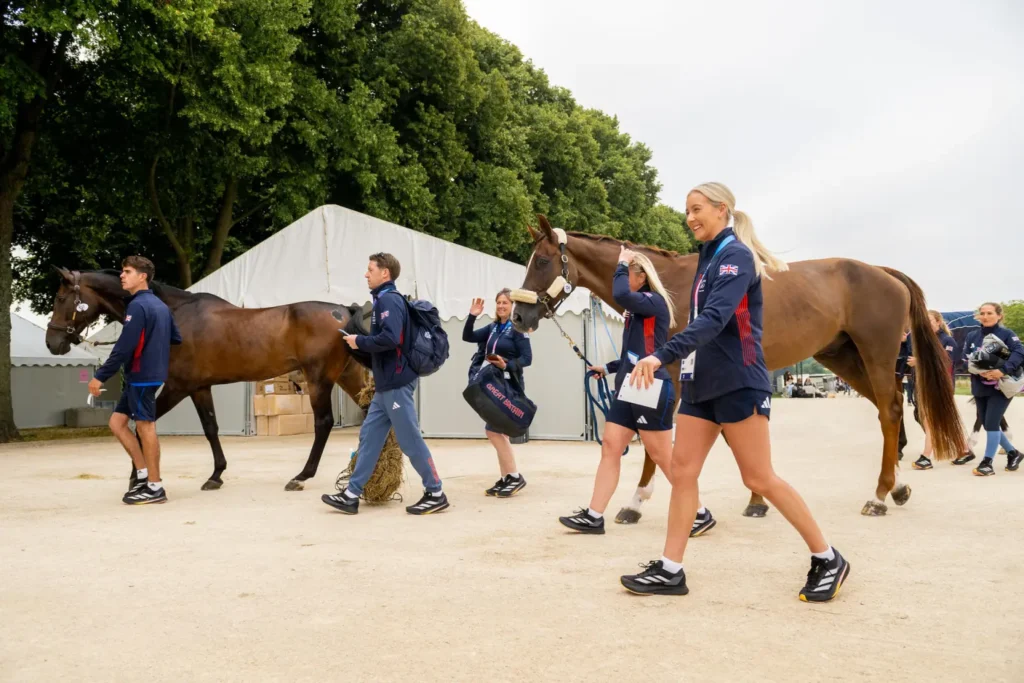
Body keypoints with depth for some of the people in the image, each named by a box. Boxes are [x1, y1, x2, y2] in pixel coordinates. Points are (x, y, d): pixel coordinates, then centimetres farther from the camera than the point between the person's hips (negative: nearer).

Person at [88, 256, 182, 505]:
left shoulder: (137, 306, -15)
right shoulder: (161, 306, 14)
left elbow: (124, 347, -20)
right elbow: (176, 338, 19)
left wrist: (100, 376, -17)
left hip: (141, 375, -9)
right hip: (150, 374, 9)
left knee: (145, 426, -3)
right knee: (117, 423, 14)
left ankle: (155, 488, 5)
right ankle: (143, 474, 16)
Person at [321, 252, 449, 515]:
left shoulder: (389, 299, -14)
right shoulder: (385, 300, 16)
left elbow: (390, 338, -28)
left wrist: (359, 341, -17)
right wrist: (362, 342, 6)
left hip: (396, 383, -10)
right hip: (386, 384, 10)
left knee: (410, 440, -3)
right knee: (369, 437, 9)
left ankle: (435, 494, 7)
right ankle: (352, 495, 13)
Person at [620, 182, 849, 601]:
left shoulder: (736, 256, -13)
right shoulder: (708, 258, 14)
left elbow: (714, 319, -28)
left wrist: (662, 356, -38)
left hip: (737, 383, -9)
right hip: (701, 383, 9)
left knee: (759, 479, -1)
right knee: (682, 470, 4)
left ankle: (827, 560, 15)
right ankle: (670, 570, 9)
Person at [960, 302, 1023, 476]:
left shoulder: (1006, 334, -6)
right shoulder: (972, 336, 7)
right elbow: (965, 360, 1)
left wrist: (1003, 370, -33)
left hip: (1001, 388, -6)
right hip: (979, 388, 6)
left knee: (991, 423, -12)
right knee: (988, 424, 12)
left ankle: (987, 462, -4)